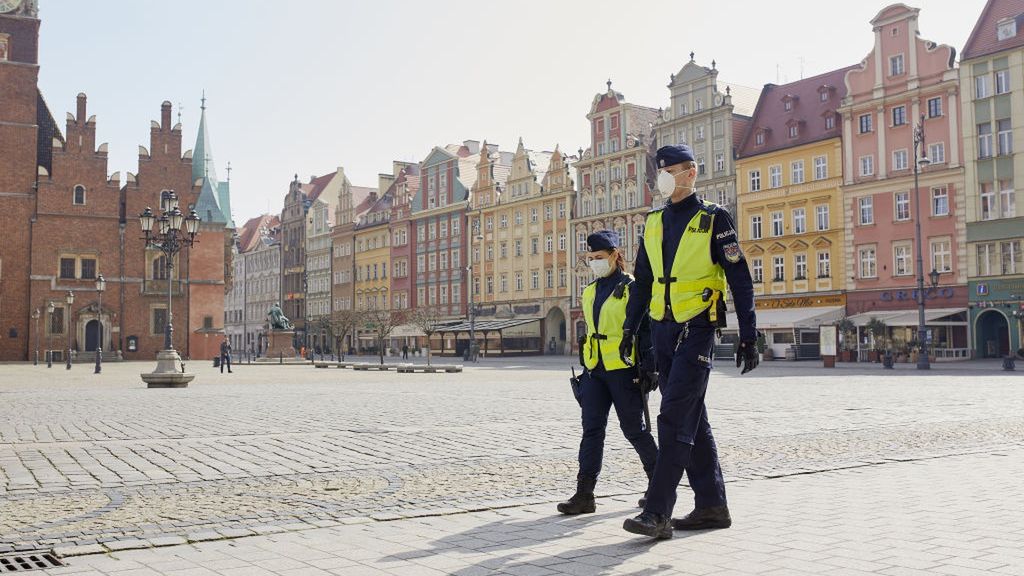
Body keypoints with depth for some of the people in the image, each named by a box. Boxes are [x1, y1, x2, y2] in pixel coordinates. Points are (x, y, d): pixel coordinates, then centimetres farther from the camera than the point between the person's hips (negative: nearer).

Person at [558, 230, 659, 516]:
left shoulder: (632, 288, -7)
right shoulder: (590, 292, 14)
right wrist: (586, 367, 20)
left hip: (623, 370, -6)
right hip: (595, 371, 6)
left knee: (633, 429, 4)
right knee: (591, 429, 0)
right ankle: (584, 494, 0)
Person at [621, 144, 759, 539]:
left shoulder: (714, 219, -4)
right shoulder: (654, 221, 13)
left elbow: (740, 281, -5)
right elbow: (643, 281, 18)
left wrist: (748, 338, -8)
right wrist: (630, 329, 14)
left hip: (697, 329, -7)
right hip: (663, 329, 7)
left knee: (675, 419, -13)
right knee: (691, 420, 11)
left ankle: (657, 513, -12)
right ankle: (712, 506, 20)